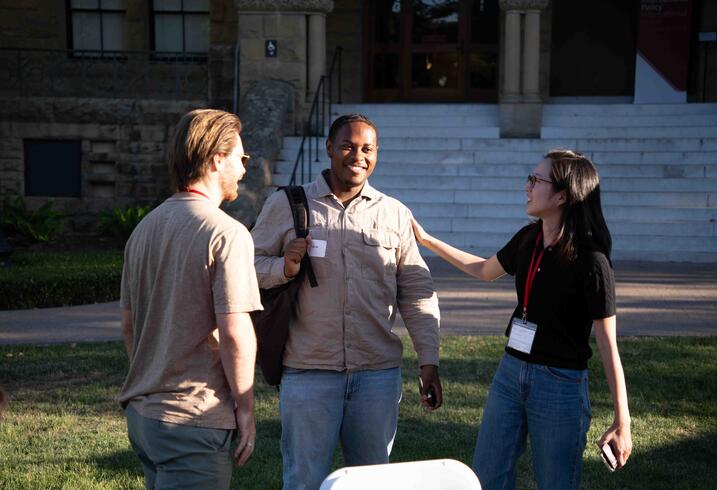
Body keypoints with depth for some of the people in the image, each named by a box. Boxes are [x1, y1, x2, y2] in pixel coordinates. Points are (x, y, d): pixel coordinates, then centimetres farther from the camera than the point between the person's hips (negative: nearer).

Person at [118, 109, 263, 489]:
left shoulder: (145, 228, 10)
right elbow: (235, 333, -18)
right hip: (195, 419, -8)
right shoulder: (227, 233, -14)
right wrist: (245, 408, -8)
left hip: (141, 412, 8)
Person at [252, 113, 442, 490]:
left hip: (378, 374, 2)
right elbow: (250, 267, 3)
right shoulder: (286, 205, 3)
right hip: (308, 372, -2)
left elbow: (417, 293, 9)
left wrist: (429, 361, 3)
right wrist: (284, 268, -18)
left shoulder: (395, 215, 8)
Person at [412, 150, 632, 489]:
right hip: (510, 372, 7)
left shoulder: (590, 261, -18)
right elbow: (485, 271, 24)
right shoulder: (528, 240, 2)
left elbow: (608, 345, -16)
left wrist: (622, 422, -17)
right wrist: (426, 240, 25)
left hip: (560, 385, -6)